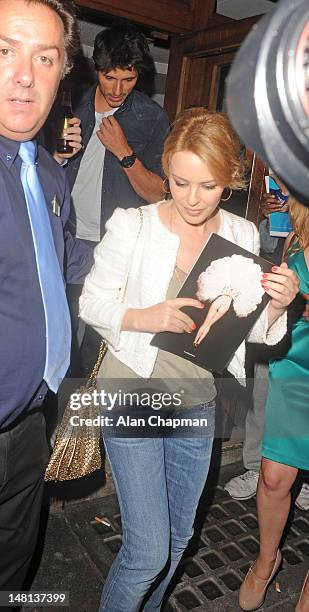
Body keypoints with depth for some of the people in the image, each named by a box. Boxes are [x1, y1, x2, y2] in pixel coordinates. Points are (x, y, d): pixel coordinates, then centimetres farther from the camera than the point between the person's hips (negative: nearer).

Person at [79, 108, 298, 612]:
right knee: (148, 550, -1)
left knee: (177, 537, 22)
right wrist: (145, 317, -25)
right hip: (133, 399, -4)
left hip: (197, 403, 4)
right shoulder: (132, 225, -14)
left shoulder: (243, 236, -3)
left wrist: (276, 307, -19)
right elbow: (92, 303, -6)